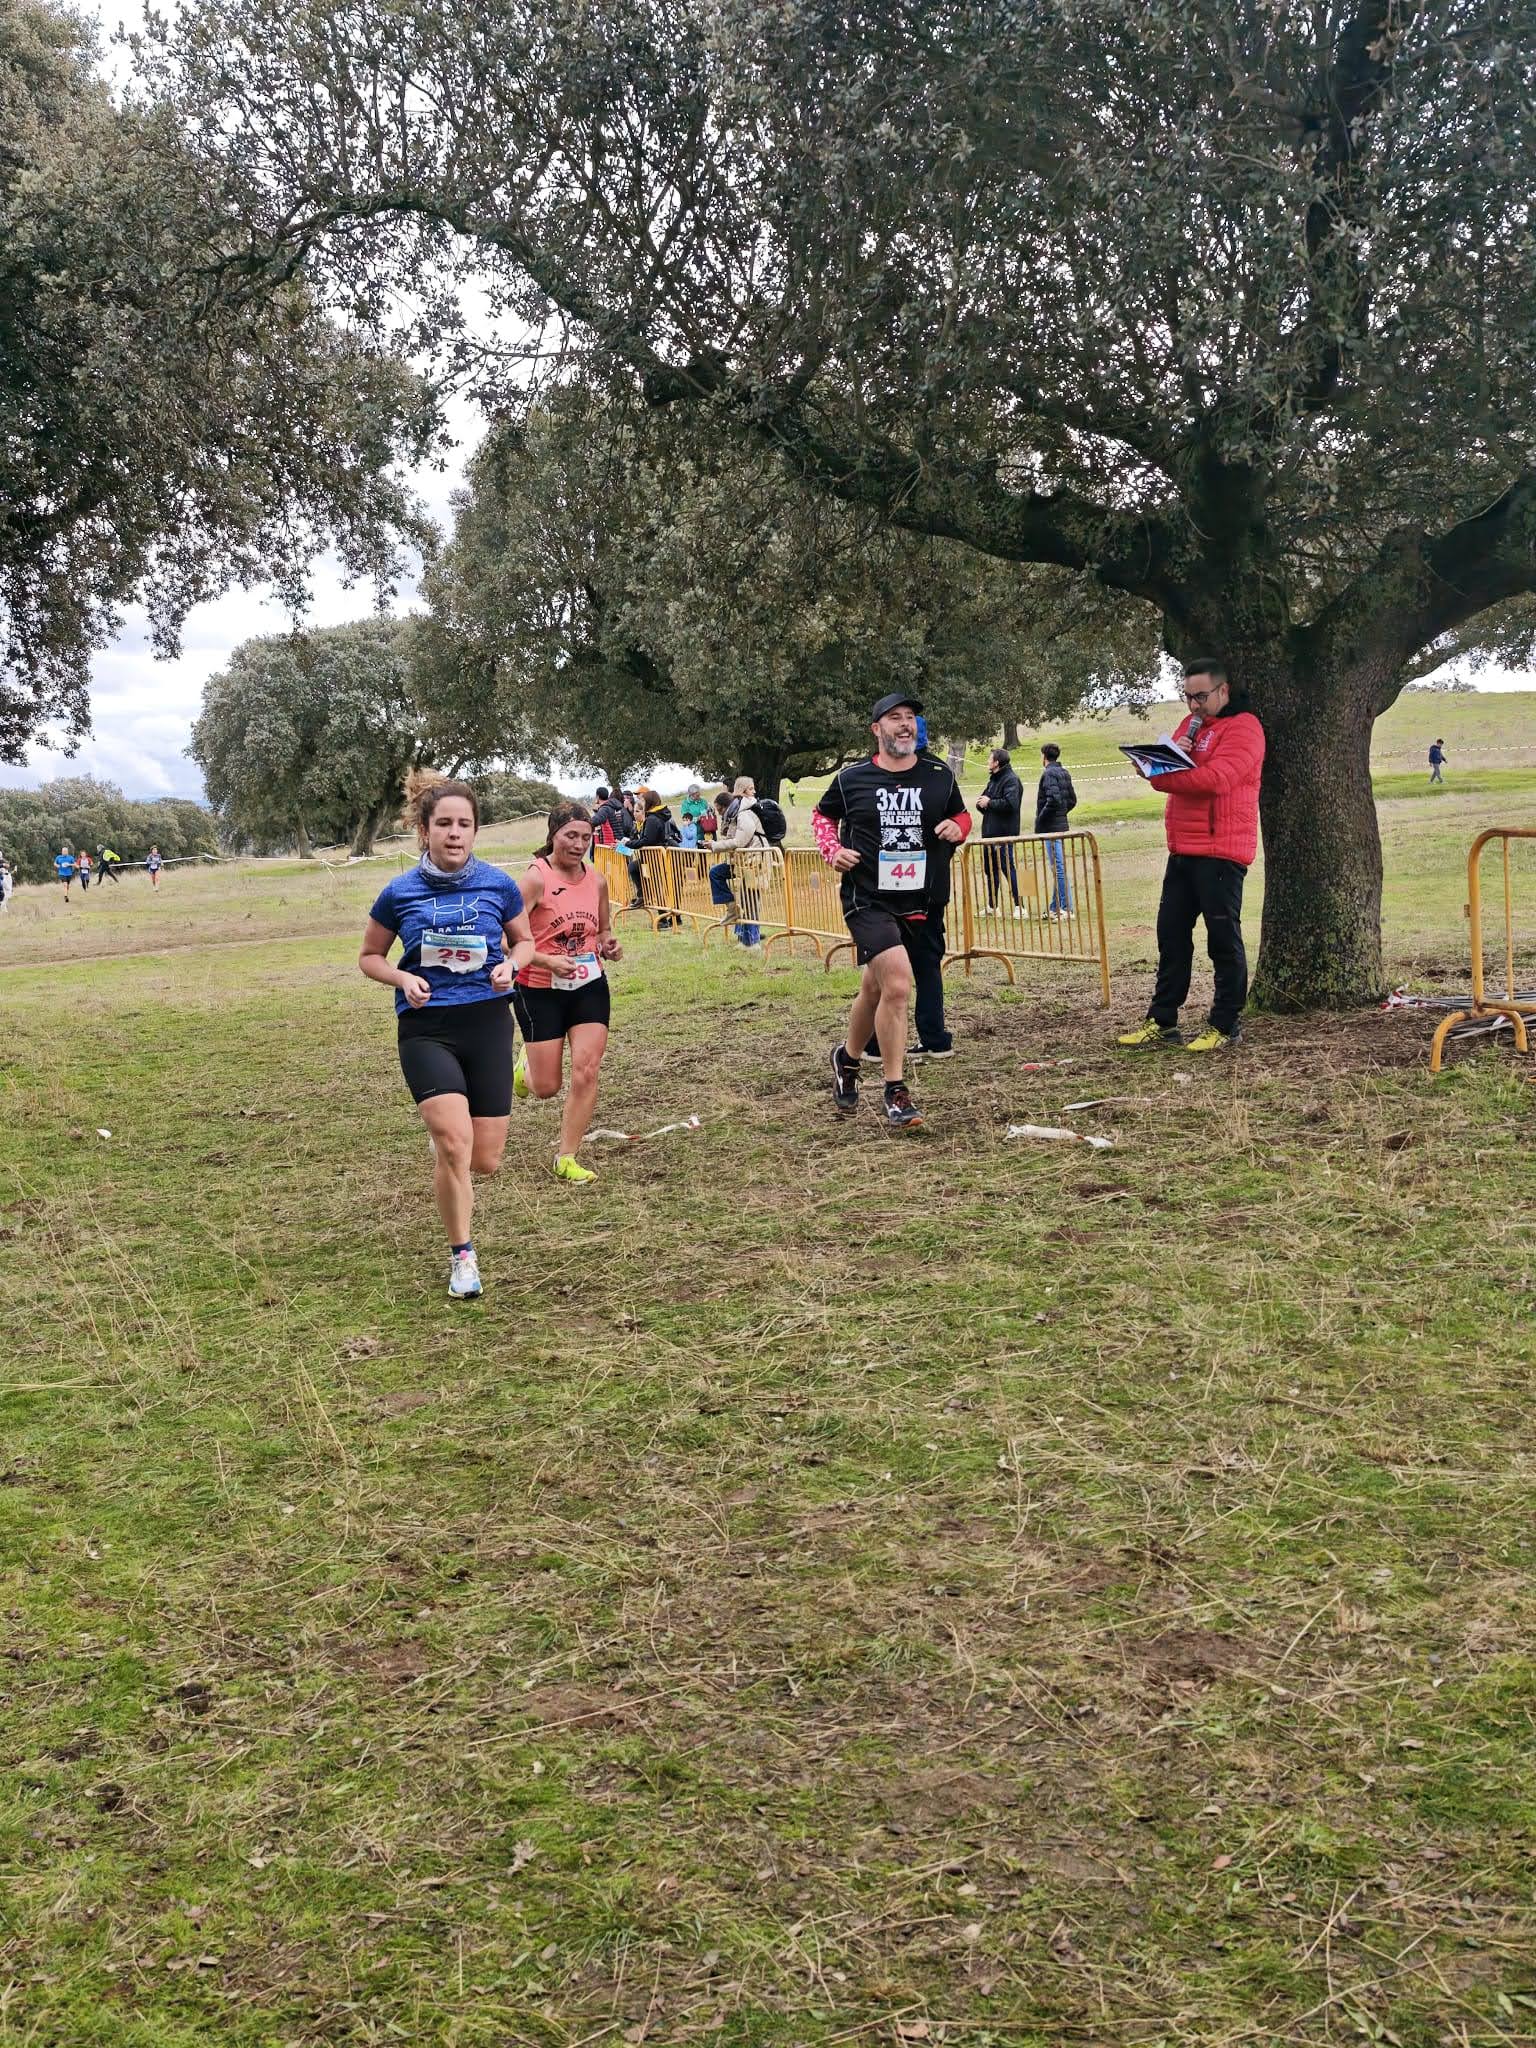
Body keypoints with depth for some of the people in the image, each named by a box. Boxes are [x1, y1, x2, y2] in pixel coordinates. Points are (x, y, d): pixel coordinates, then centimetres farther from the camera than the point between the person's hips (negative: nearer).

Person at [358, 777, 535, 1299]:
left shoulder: (498, 885, -2)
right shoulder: (399, 892, -4)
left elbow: (524, 939, 15)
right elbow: (369, 957, 10)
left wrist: (509, 964, -7)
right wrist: (403, 978, -11)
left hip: (488, 1023, 2)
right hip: (426, 1027, -2)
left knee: (486, 1159, 3)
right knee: (456, 1145, -18)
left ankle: (442, 1144, 42)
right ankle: (462, 1258, 3)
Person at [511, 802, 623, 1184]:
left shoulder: (597, 881, 2)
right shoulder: (535, 879, -15)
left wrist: (609, 946, -3)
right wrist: (547, 961, -31)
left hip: (589, 986, 4)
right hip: (540, 991, -4)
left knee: (586, 1072, -6)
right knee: (547, 1088, 3)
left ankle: (567, 1158, 7)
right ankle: (525, 1068, 41)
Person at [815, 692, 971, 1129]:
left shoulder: (939, 776, 4)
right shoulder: (852, 778, -1)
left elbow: (962, 815, 20)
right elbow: (822, 815, 15)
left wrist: (958, 828, -3)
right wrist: (832, 851, -2)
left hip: (920, 904, 4)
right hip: (867, 900, -4)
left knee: (876, 988, 16)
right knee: (897, 985, -21)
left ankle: (848, 1058, 44)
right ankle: (895, 1092, -9)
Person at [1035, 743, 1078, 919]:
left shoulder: (1049, 774, -14)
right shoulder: (1064, 773, 14)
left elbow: (1054, 800, -25)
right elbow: (1072, 800, 18)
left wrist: (1039, 821, -16)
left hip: (1051, 827, -10)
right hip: (1062, 825, 10)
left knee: (1059, 868, -8)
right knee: (1058, 867, 14)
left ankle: (1067, 908, -8)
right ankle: (1054, 907, 21)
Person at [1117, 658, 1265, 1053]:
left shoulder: (1243, 727, -8)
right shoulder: (1191, 724, 19)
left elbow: (1216, 778, -23)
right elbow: (1167, 773, 15)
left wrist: (1158, 775, -21)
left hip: (1221, 851, -8)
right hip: (1182, 849, 9)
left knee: (1223, 939, -3)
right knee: (1171, 935, 9)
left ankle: (1226, 1026, 4)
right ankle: (1161, 1021, 15)